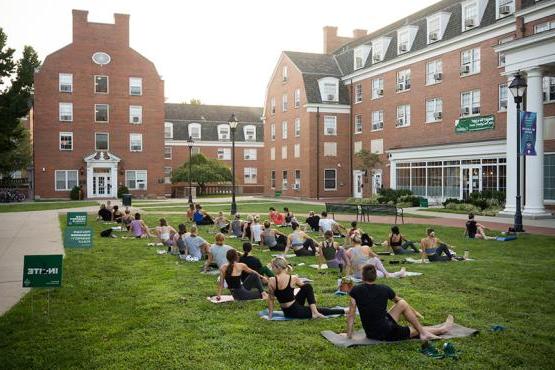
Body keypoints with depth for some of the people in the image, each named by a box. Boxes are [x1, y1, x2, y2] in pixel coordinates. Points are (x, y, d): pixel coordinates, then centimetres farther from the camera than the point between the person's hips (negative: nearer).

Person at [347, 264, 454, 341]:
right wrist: (414, 312, 33)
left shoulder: (356, 291, -4)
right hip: (386, 333, -4)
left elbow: (351, 315, -6)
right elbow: (399, 300, 16)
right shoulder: (384, 289, -3)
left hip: (370, 334, 4)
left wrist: (349, 335, 4)